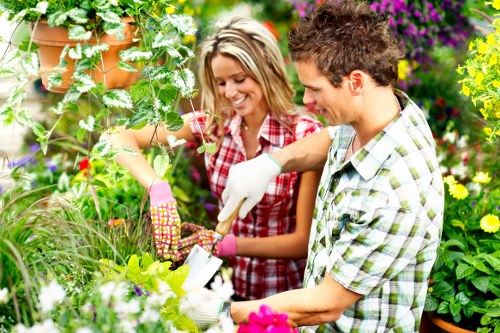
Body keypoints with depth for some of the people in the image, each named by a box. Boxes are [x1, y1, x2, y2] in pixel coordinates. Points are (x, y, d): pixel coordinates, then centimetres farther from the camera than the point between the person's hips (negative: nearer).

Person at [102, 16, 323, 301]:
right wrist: (158, 188, -27)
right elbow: (120, 138, -10)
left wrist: (225, 244, -27)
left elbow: (305, 240, -14)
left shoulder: (306, 135, -16)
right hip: (230, 285, 3)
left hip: (285, 297, -3)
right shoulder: (212, 124, -5)